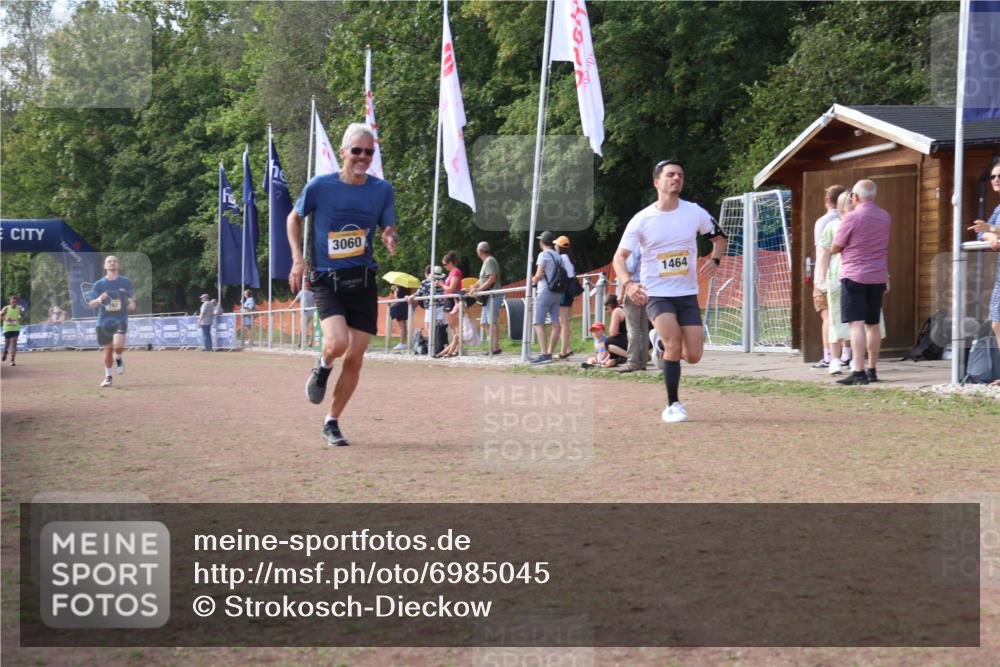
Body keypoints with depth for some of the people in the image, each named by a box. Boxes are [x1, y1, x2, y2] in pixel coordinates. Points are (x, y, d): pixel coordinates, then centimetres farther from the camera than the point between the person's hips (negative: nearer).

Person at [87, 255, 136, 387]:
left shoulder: (126, 282, 2)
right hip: (104, 322, 1)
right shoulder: (99, 284, 1)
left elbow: (132, 298, 13)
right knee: (108, 351, 6)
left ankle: (119, 359, 10)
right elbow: (91, 304, 0)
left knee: (118, 345, -25)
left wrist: (132, 304, -11)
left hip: (121, 320, -1)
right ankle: (108, 377, 25)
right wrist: (99, 299, -22)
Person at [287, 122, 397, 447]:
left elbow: (389, 230, 11)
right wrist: (298, 258, -1)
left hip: (364, 281, 3)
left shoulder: (383, 190, 2)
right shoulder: (319, 186, -4)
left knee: (355, 359, 2)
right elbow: (294, 217, 11)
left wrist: (391, 240, -14)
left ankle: (332, 423, 19)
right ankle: (322, 368, 12)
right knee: (337, 343, -26)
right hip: (328, 280, -3)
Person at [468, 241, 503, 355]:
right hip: (488, 297, 10)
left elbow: (492, 278, -20)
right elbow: (483, 279, 26)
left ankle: (495, 347, -10)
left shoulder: (490, 261, -10)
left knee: (493, 322, -10)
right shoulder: (486, 261, 20)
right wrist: (473, 288, 21)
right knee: (486, 322, 11)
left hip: (493, 296, -10)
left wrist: (479, 289, -19)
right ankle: (493, 346, 12)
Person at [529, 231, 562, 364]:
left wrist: (533, 280, 6)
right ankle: (549, 353, 9)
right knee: (555, 323, 5)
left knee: (538, 323, -8)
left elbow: (539, 275, -15)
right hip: (557, 293, 8)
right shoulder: (558, 256, 13)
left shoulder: (543, 255, -8)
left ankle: (544, 354, -16)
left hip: (545, 292, -8)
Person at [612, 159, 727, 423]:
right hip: (655, 294, -3)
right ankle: (672, 405, -7)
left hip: (687, 294, 3)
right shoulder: (641, 220, -7)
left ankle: (664, 346, 33)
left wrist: (715, 261, -7)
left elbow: (719, 238, 14)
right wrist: (628, 283, -24)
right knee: (674, 343, -23)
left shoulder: (695, 213, -1)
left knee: (693, 356, -4)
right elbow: (620, 256, -5)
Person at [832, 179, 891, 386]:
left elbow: (834, 248, -5)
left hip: (854, 276, -6)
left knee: (857, 324, -10)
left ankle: (859, 372, -17)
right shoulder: (885, 217, 8)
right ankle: (872, 370, 18)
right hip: (878, 277, 6)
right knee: (873, 325, 13)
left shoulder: (851, 218, -12)